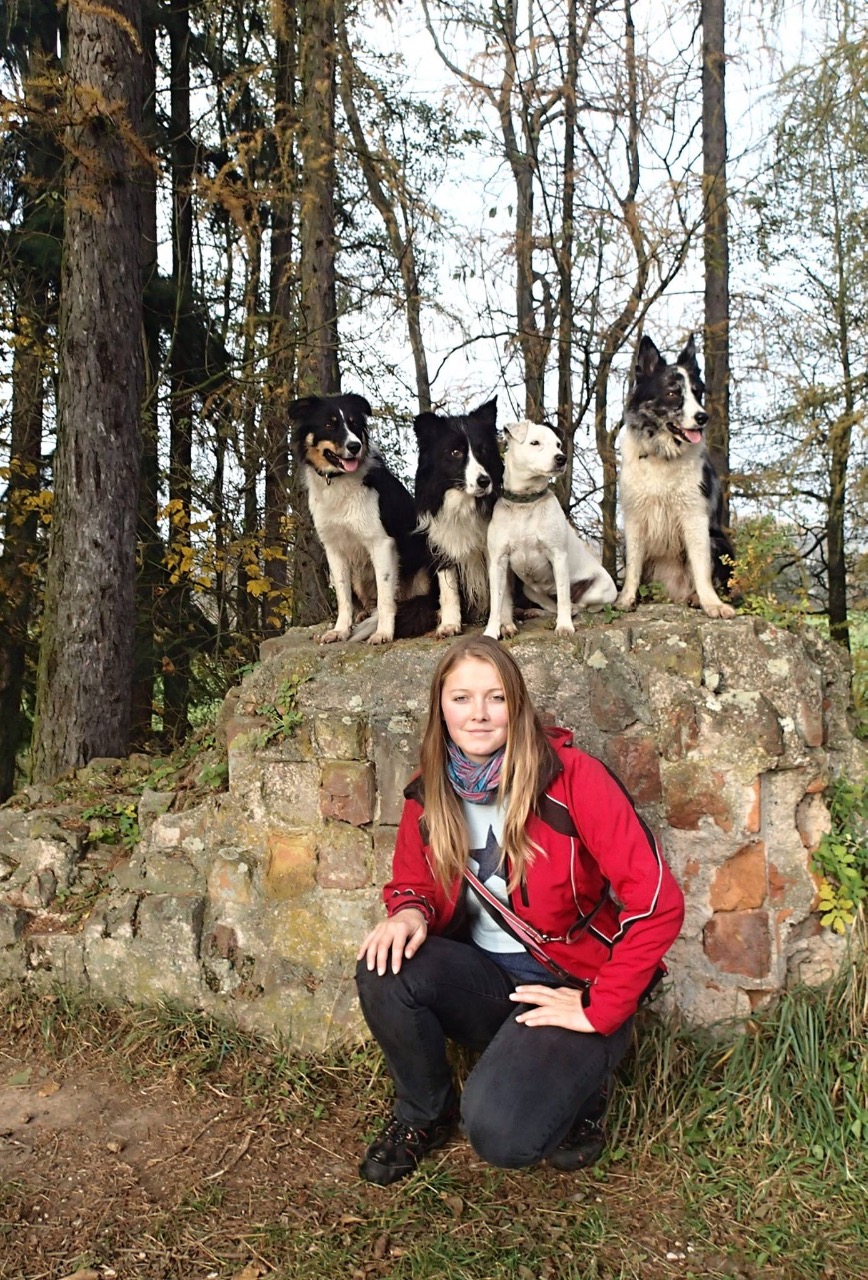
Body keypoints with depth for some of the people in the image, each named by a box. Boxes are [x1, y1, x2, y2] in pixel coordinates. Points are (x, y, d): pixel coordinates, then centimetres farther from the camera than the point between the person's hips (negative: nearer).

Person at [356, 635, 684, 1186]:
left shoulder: (572, 777, -20)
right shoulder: (430, 793, -3)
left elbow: (659, 902, -21)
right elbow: (411, 883, 12)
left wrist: (600, 1011, -18)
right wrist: (410, 913, -13)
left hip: (573, 985, -5)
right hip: (484, 977, 5)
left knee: (502, 1135, -26)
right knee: (385, 969, -24)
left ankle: (579, 1083, 10)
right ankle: (424, 1112, 5)